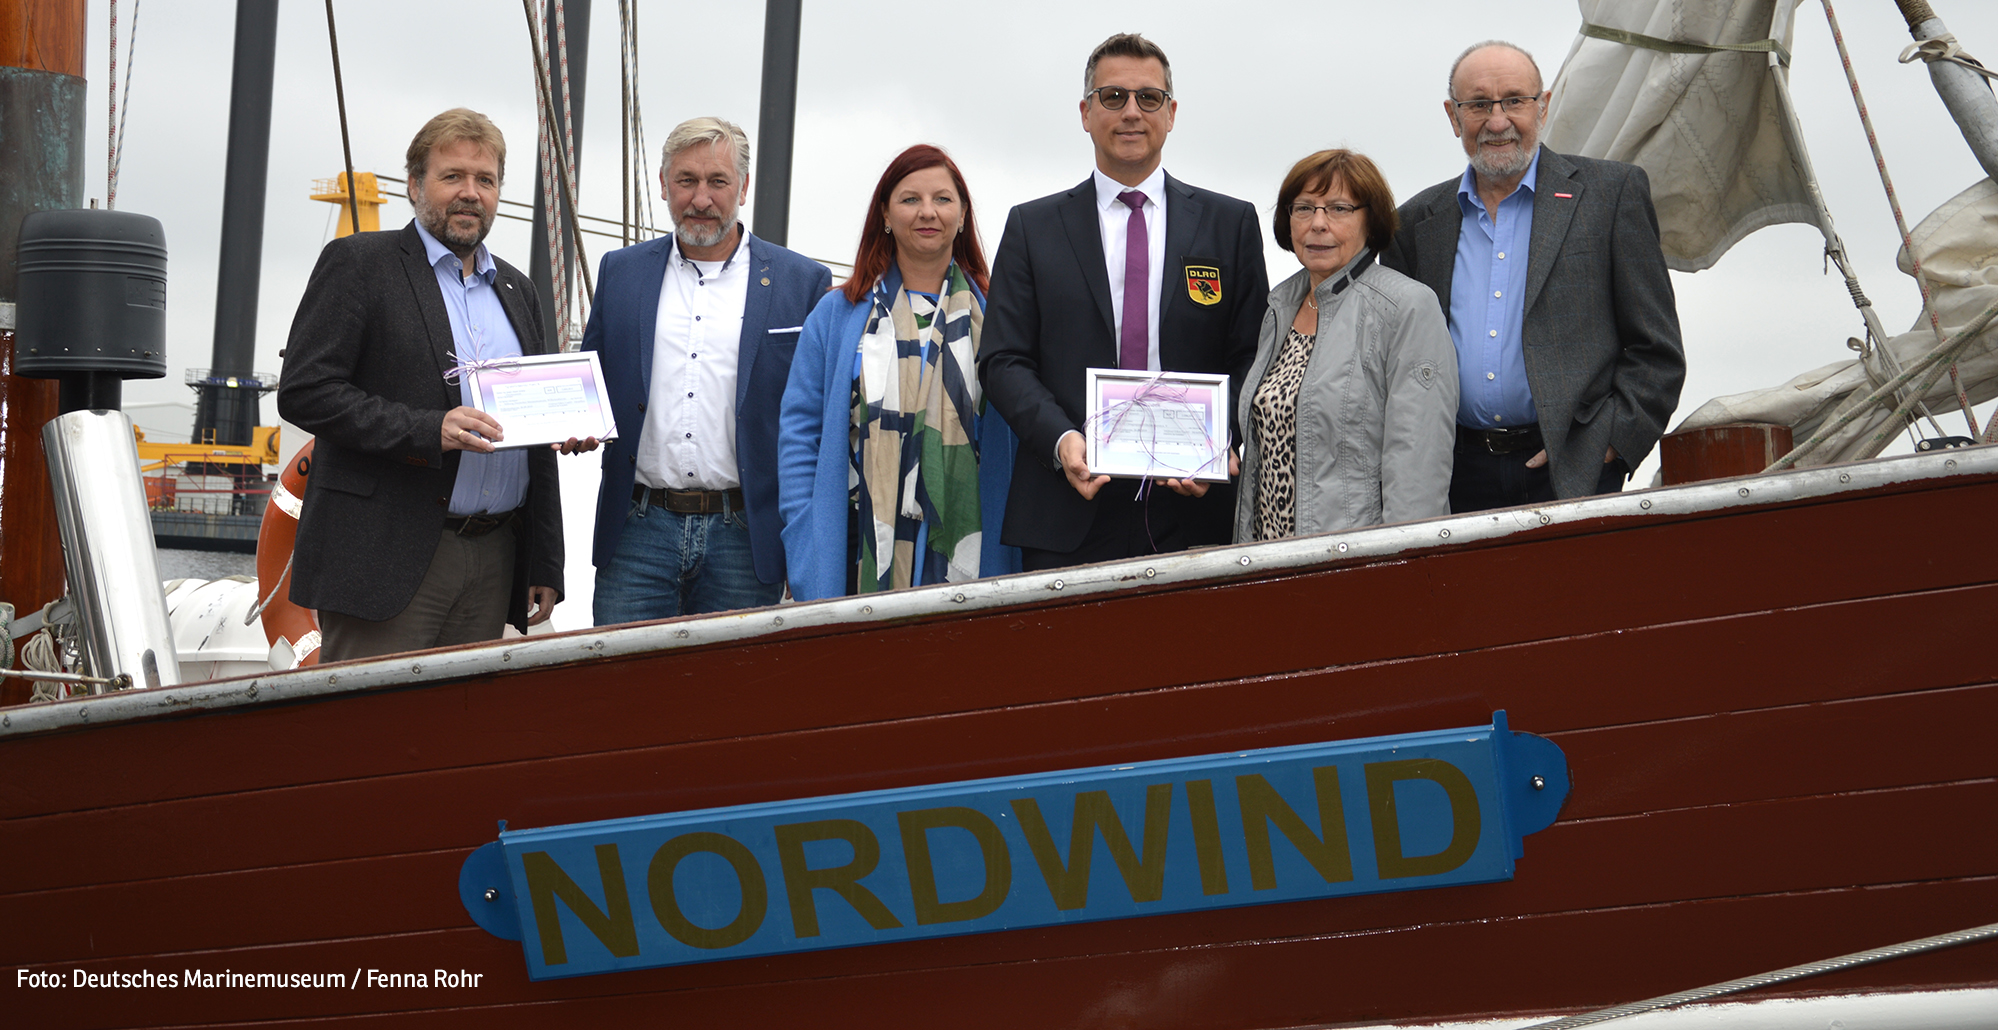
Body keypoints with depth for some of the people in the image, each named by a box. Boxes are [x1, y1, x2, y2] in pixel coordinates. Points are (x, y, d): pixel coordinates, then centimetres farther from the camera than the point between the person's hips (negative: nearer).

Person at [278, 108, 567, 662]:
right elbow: (303, 392, -10)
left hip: (493, 565, 6)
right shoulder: (358, 263, 0)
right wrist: (428, 431, -20)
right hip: (386, 559, -6)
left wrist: (545, 565, 14)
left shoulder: (516, 289, 18)